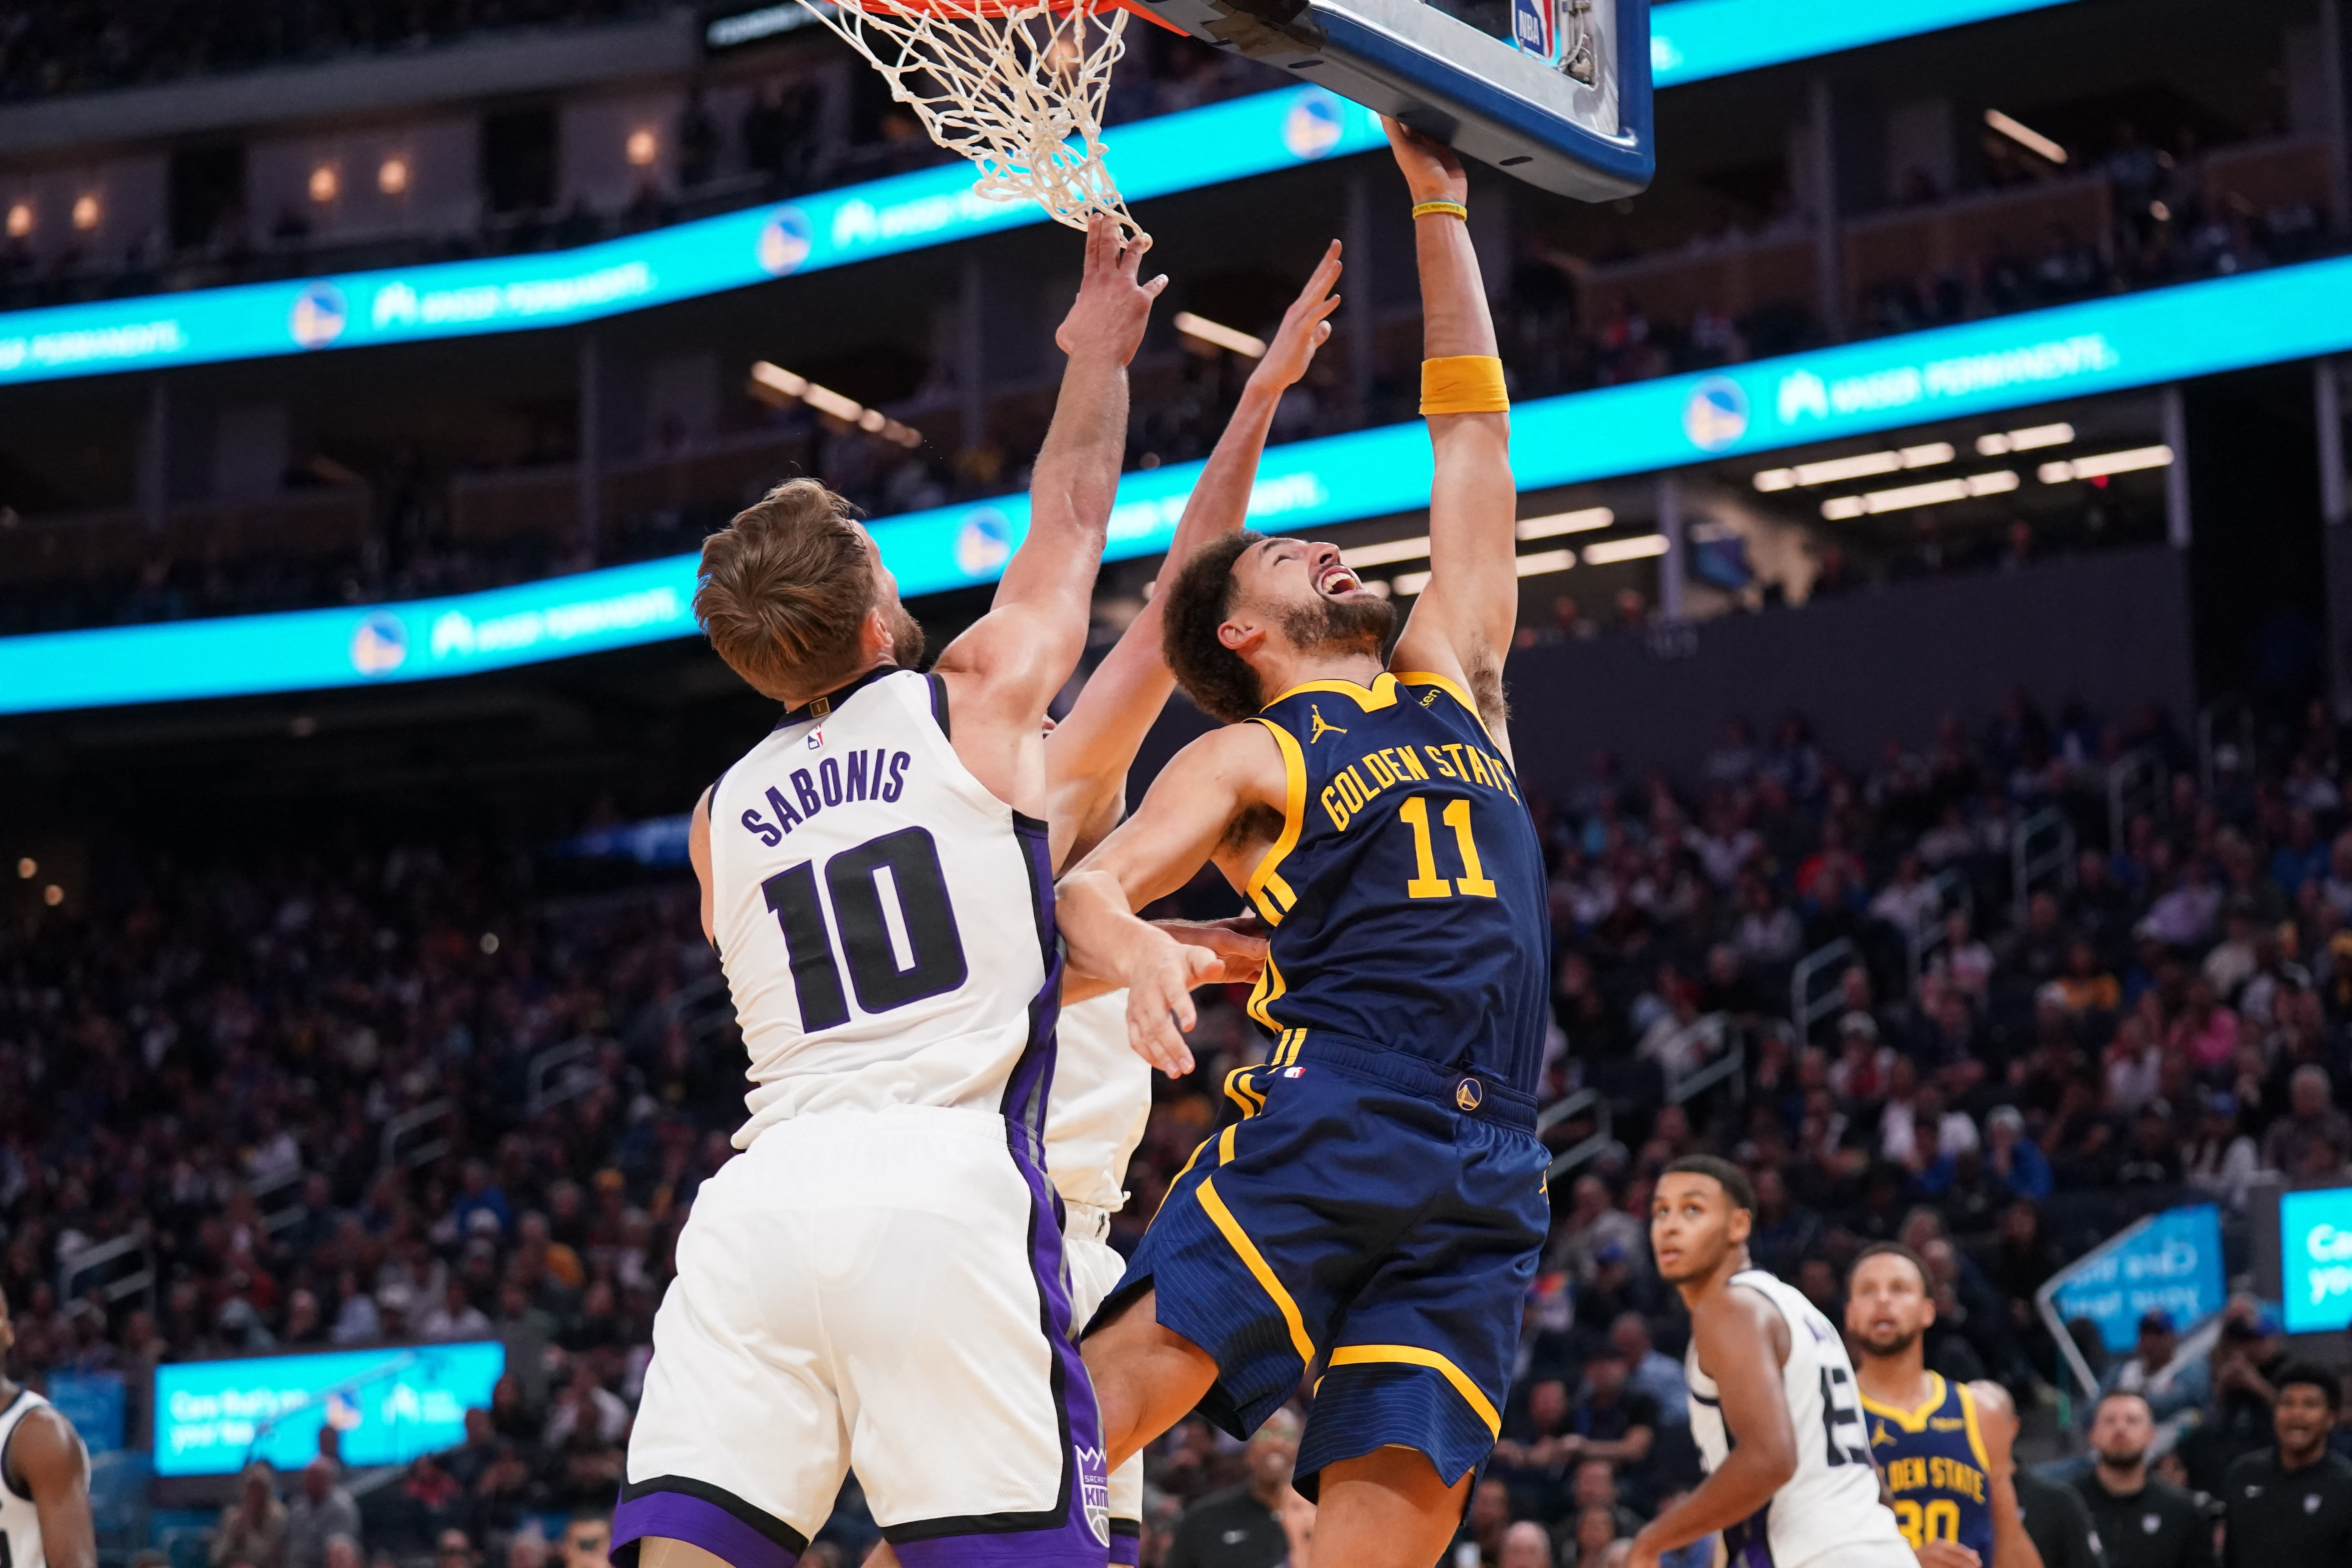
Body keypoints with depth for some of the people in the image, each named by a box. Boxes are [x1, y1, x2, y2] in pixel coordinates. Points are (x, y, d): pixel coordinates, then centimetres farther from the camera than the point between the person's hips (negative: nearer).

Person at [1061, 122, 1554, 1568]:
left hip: (1482, 1178, 4)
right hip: (1324, 1121, -4)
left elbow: (1472, 424, 29)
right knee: (1115, 1394, -19)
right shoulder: (1247, 759, 11)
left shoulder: (1452, 676, 26)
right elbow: (1086, 885, -3)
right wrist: (1138, 952, -27)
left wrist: (1441, 210, 30)